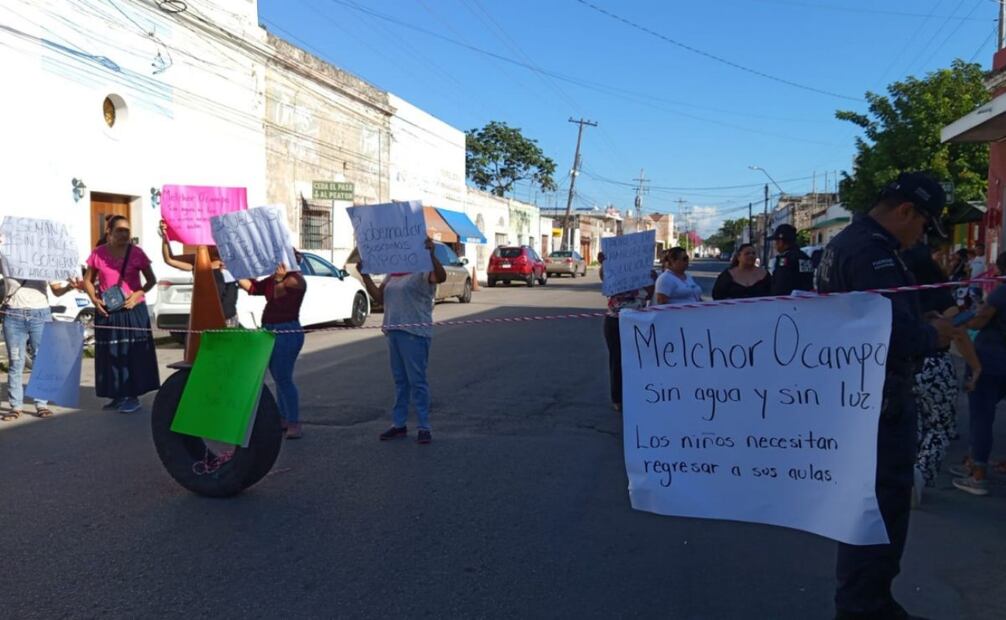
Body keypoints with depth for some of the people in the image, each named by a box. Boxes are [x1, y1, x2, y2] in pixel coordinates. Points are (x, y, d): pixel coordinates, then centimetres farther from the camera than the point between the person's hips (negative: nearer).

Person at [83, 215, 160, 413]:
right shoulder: (98, 253, 1)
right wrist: (94, 299, -5)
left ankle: (133, 397, 7)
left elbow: (151, 280, 2)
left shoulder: (136, 253, -4)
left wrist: (137, 295, -13)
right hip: (107, 312, 2)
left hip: (132, 310, -2)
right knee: (110, 354, 7)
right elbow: (88, 280, 11)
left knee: (132, 353, -1)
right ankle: (118, 395, 19)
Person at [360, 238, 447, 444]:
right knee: (400, 380, 14)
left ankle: (424, 427, 4)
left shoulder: (422, 271, -10)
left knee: (417, 380, -4)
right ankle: (399, 425, 22)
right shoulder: (392, 274, 15)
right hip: (393, 332, 8)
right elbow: (379, 297, 13)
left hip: (415, 333, -8)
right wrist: (365, 275, 4)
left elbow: (441, 276, -28)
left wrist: (432, 255, -44)